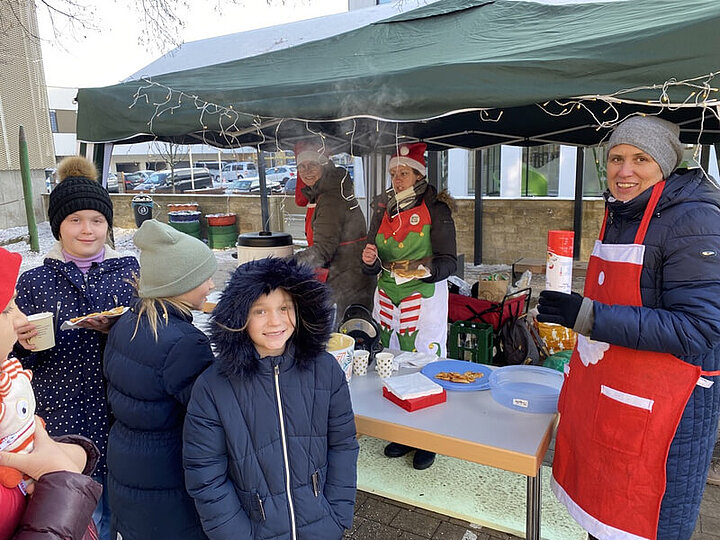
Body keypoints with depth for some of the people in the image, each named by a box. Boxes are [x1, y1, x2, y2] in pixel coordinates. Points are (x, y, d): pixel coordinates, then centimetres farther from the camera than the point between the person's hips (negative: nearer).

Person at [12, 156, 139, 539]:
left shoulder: (132, 273, -3)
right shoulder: (33, 283, -1)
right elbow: (16, 362, 5)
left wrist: (115, 330, -18)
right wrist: (25, 345, -16)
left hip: (121, 421, 0)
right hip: (61, 425, 0)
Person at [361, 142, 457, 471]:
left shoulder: (435, 208, -6)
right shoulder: (382, 208, 9)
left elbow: (449, 262, -8)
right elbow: (373, 267, 11)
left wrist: (423, 269, -27)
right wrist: (370, 259, -12)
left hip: (425, 297, -5)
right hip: (387, 295, 5)